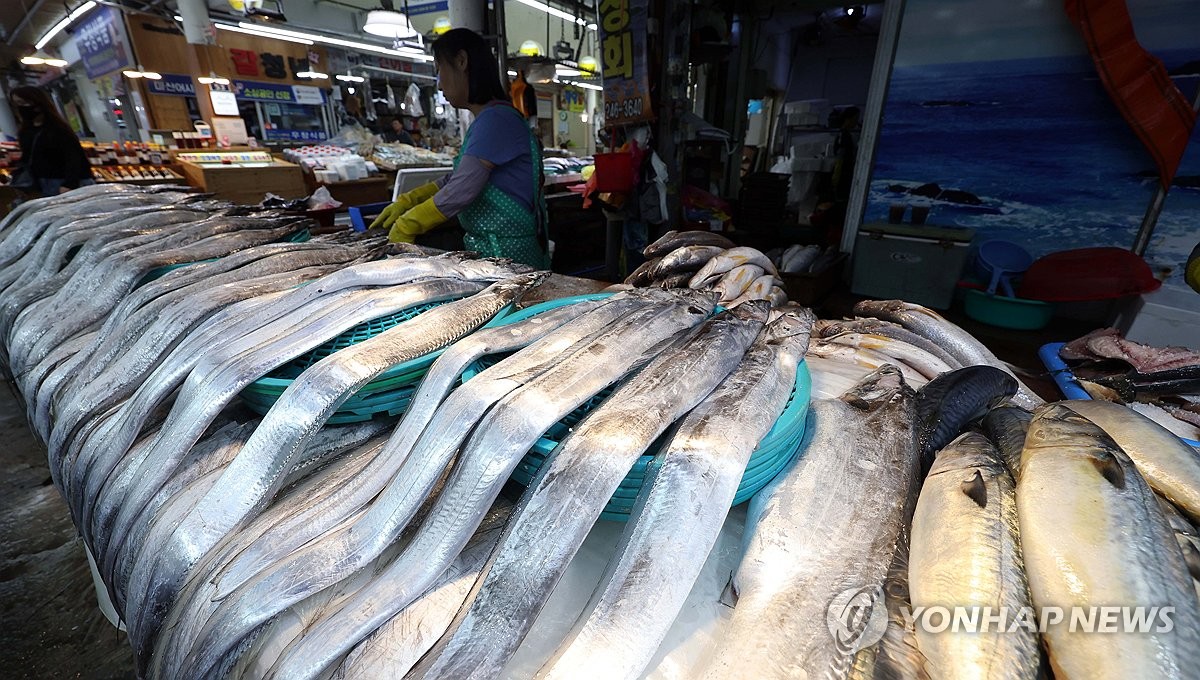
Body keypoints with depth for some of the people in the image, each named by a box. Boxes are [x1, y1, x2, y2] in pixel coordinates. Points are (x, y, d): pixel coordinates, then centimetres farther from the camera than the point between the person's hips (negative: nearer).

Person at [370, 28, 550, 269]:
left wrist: (405, 227, -7)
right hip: (488, 250, 8)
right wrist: (406, 202, 11)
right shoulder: (488, 119, 15)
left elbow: (459, 193, -19)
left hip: (508, 257, -8)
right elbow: (456, 179, 22)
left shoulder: (496, 119, -15)